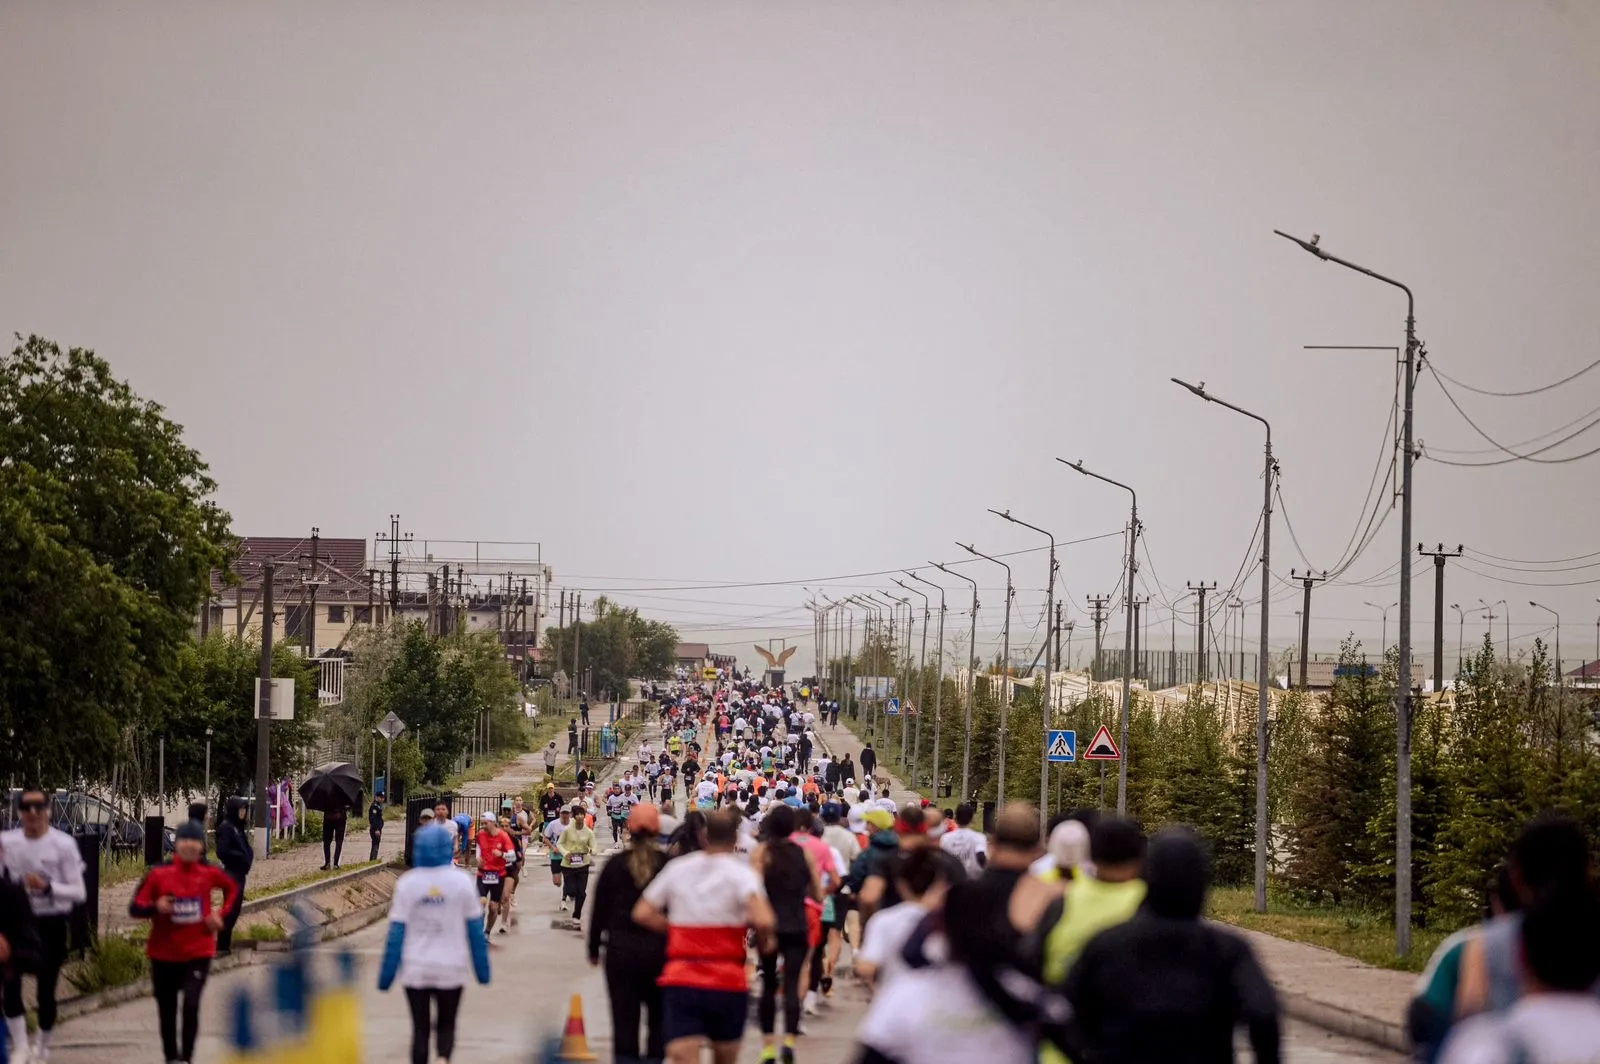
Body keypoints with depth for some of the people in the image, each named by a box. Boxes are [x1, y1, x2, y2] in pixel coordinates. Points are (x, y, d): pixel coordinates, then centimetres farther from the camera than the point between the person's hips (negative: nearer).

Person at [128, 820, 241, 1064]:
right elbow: (135, 909, -6)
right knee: (167, 1011, 10)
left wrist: (220, 914, 4)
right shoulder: (159, 874, -9)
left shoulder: (209, 873, -4)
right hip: (164, 955, 1)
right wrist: (155, 907, -26)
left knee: (191, 1005, -17)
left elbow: (234, 888, 17)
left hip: (198, 954, 0)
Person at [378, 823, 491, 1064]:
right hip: (451, 970, 0)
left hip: (415, 970, 0)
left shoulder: (407, 884, -6)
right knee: (446, 1025, 15)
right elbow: (475, 930, 0)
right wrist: (482, 971, 9)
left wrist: (386, 975, 0)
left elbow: (396, 933, -6)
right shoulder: (461, 882, -4)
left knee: (420, 1028, 11)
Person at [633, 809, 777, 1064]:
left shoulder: (677, 868, 7)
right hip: (728, 983, -1)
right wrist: (765, 939, 0)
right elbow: (764, 920, -20)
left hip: (680, 981, 1)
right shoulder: (740, 872, -5)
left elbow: (642, 914, 7)